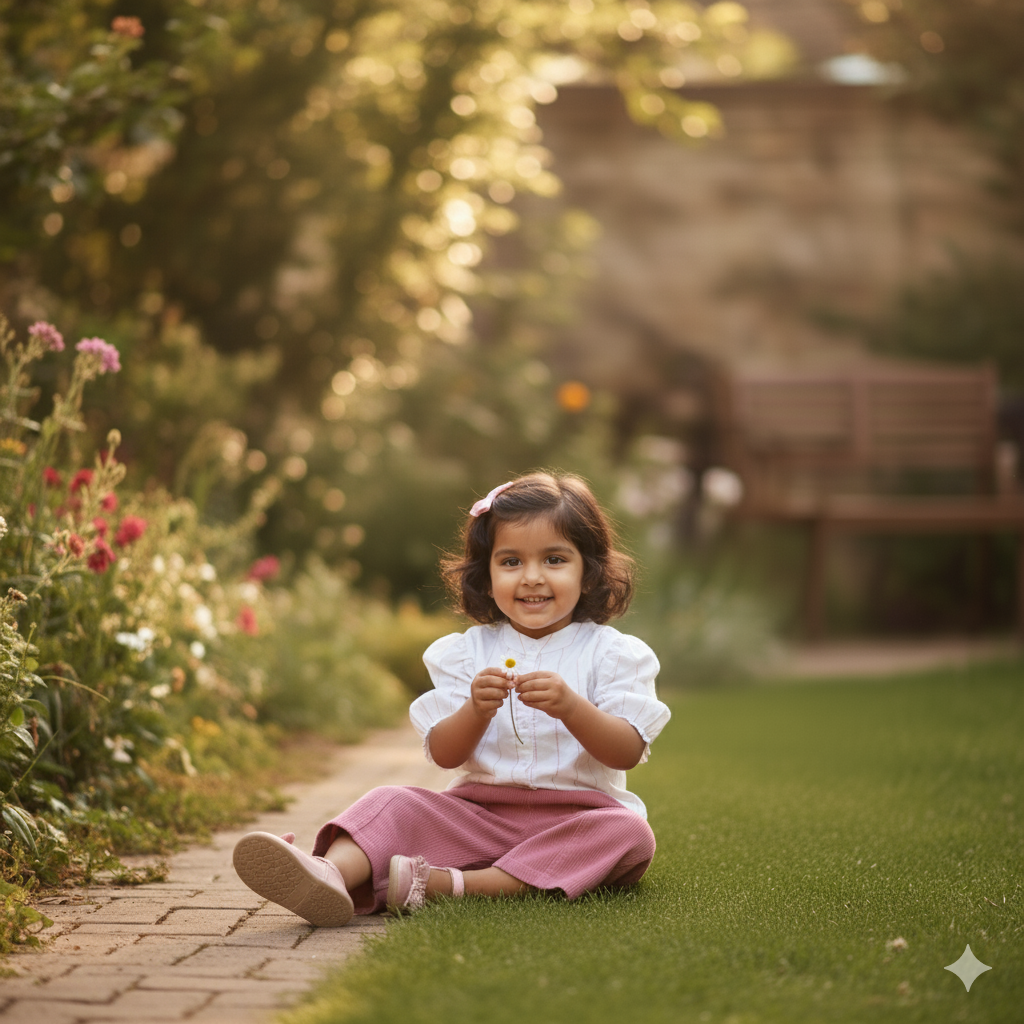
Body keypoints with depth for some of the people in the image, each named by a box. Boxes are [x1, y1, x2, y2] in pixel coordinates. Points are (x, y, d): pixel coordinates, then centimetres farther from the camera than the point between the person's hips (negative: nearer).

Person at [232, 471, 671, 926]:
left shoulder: (613, 653, 1)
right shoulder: (467, 652, 9)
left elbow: (627, 752, -10)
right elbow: (444, 755, 0)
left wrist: (570, 707, -27)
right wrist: (476, 709, -21)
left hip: (575, 821, -2)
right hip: (481, 814, 2)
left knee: (630, 833, -32)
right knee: (394, 803, -17)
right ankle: (331, 873, -51)